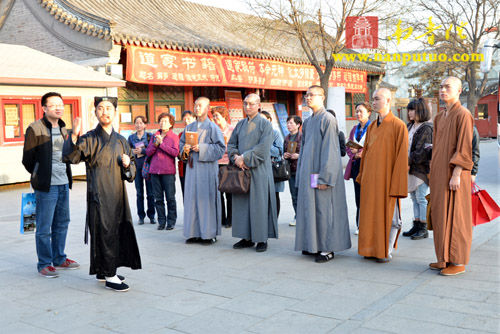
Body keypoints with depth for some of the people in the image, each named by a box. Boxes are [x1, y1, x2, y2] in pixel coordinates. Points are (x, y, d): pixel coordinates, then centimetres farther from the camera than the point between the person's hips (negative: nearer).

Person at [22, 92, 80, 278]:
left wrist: (67, 176, 14)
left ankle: (59, 259, 27)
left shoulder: (63, 129, 12)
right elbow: (27, 159, -5)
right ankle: (44, 264, 11)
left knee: (62, 223, 15)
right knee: (44, 227, 0)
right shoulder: (35, 129, -9)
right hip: (46, 186, -7)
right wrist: (40, 176, 6)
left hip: (64, 184, 7)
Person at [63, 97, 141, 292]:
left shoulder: (121, 140, 12)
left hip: (117, 194, 6)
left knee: (118, 231, 11)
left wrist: (127, 165, -6)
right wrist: (74, 136, -34)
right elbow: (70, 156, -19)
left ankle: (103, 271, 27)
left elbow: (132, 170, 17)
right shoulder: (90, 139, -4)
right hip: (99, 194, -6)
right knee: (105, 233, -5)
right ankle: (110, 277, 4)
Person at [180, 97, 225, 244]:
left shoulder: (213, 127, -2)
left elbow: (221, 147, -8)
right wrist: (185, 149, -2)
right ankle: (194, 233, 12)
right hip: (192, 167, 5)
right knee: (192, 198, 5)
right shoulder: (189, 127, 14)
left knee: (206, 198, -4)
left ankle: (209, 233, 4)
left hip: (207, 167, -5)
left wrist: (202, 148, -16)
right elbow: (182, 142, 21)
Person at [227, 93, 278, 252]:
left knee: (259, 203, -3)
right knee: (242, 203, 5)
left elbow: (263, 148, -13)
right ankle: (247, 238, 13)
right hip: (241, 168, 5)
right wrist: (236, 158, -7)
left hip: (258, 170, -5)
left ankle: (262, 239, 5)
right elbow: (231, 144, 12)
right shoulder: (240, 124, 14)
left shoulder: (265, 124, -3)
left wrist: (244, 157, -14)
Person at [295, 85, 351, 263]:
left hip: (321, 174, -8)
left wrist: (324, 177, -20)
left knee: (324, 208, -4)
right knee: (309, 207, 11)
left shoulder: (328, 119, -10)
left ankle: (328, 248, 4)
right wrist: (301, 175, 15)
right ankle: (314, 245, 21)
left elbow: (330, 150, -15)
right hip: (308, 173, 8)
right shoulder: (307, 122, 15)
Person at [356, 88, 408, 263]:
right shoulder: (371, 127, 11)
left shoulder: (398, 126, -9)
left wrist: (397, 185, -16)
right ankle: (372, 248, 22)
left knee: (390, 216, 3)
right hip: (370, 179, 6)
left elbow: (402, 157, -12)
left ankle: (387, 251, 15)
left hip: (386, 179, -6)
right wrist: (362, 176, 11)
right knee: (371, 214, 11)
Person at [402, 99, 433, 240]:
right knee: (414, 198, 11)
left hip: (421, 168, -8)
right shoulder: (409, 126, 15)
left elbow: (422, 150, -16)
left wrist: (410, 162, -13)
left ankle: (423, 229, 4)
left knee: (421, 198, -4)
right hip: (411, 168, 8)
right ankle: (416, 225, 19)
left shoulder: (427, 128, -11)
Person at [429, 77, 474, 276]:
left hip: (454, 174, -8)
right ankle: (445, 258, 20)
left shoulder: (463, 115, -10)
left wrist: (456, 174, -21)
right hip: (439, 174, 8)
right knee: (441, 215, 11)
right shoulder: (439, 118, 15)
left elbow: (464, 148, -16)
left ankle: (459, 262, 5)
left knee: (454, 217, -4)